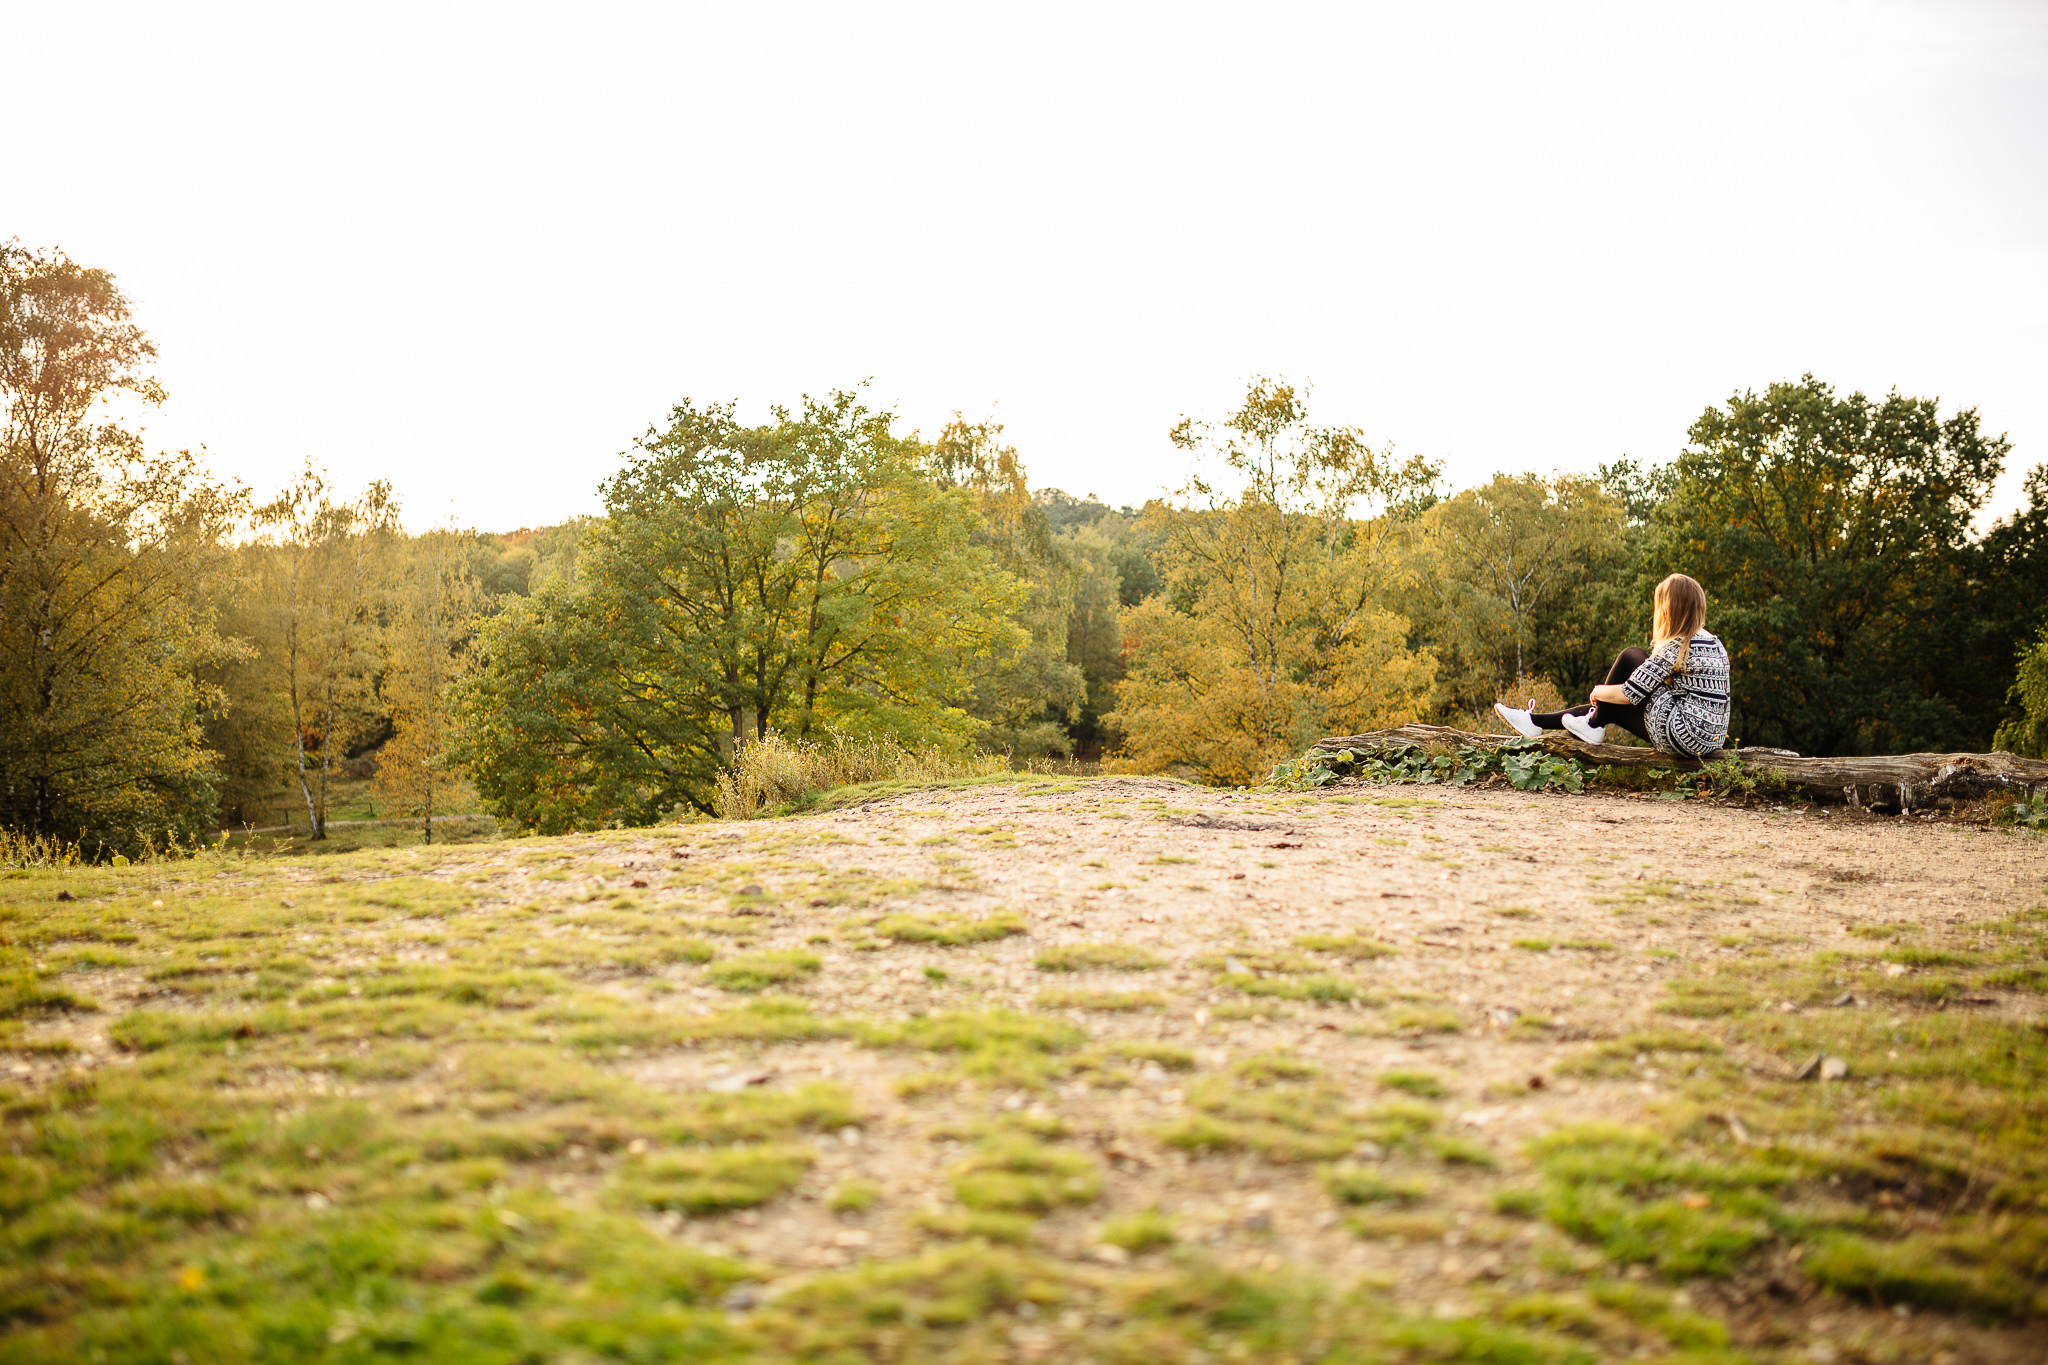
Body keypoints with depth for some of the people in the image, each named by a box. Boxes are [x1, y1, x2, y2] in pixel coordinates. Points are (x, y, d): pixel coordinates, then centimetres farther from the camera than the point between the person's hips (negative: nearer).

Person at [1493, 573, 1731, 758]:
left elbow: (1627, 695, -15)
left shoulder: (1676, 647, -15)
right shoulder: (1713, 642, 12)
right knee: (1612, 708, 19)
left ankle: (1594, 725, 14)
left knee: (1630, 657, 1)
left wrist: (1598, 692, 6)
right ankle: (1535, 721, 25)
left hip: (1685, 736, -9)